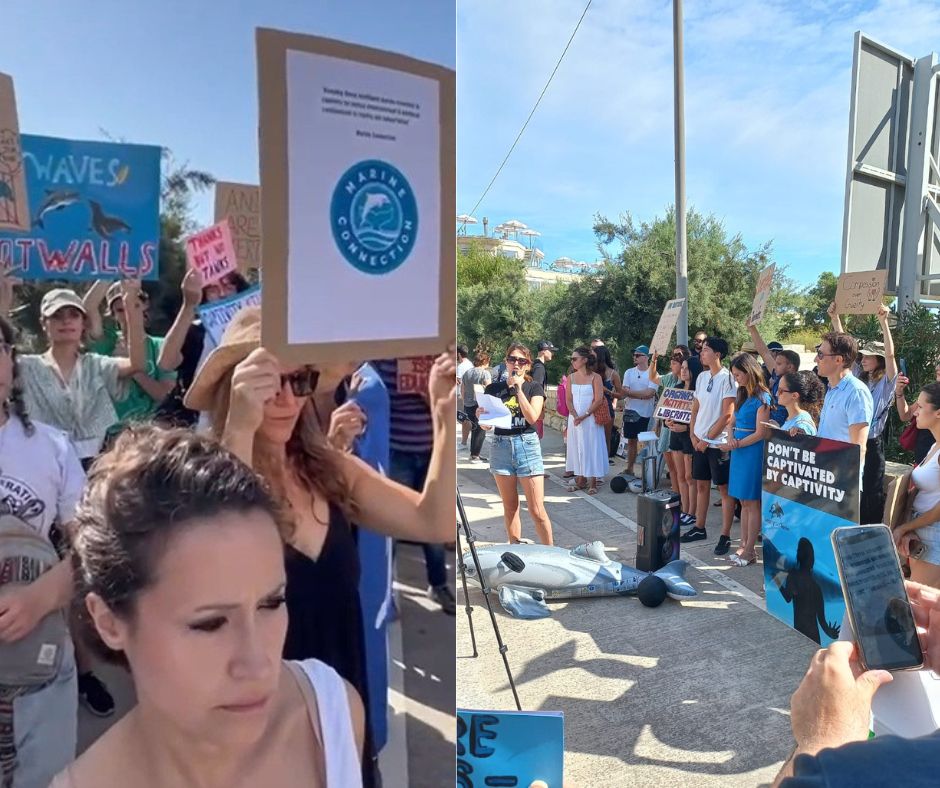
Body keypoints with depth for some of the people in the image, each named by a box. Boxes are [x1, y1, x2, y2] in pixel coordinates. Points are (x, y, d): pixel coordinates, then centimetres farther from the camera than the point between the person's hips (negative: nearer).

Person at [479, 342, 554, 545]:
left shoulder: (534, 387, 2)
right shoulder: (493, 388, 7)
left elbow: (532, 417, -13)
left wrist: (519, 388, -13)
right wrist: (481, 415, -11)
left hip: (527, 445, -2)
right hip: (501, 446, 3)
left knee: (537, 511, -4)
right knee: (510, 508, 11)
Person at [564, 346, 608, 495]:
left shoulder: (595, 377, -6)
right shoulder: (571, 377, 7)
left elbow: (599, 400, -11)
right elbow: (568, 399, 3)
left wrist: (584, 416, -16)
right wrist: (575, 416, -12)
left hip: (590, 419, -4)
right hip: (574, 419, 4)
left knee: (591, 448, 0)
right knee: (576, 448, 7)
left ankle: (592, 483, 7)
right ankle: (580, 481, 17)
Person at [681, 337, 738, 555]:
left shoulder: (727, 378, -13)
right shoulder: (702, 377, 8)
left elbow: (727, 415, -16)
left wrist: (708, 439, -12)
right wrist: (693, 435, 5)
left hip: (718, 442, -7)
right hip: (699, 440, 7)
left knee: (724, 488, 1)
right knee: (701, 484, 15)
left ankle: (725, 536, 7)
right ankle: (699, 528, 26)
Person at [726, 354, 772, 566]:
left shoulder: (761, 398, -11)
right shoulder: (742, 395, 13)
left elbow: (760, 433, -14)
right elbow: (732, 422, 16)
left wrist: (738, 444, -9)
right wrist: (731, 438, -3)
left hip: (753, 452, -8)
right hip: (739, 451, 8)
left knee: (751, 503, -1)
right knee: (744, 502, 11)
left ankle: (749, 551, 5)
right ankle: (744, 545, 18)